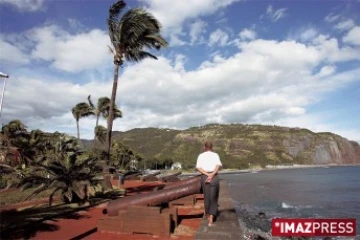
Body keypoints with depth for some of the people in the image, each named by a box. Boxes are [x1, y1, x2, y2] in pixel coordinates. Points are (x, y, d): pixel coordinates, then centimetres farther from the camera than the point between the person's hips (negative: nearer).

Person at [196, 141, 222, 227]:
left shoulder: (201, 156, 9)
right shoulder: (215, 155, 8)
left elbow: (198, 168, -5)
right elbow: (218, 165, -10)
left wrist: (207, 174, -11)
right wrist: (212, 174, -16)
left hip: (204, 177, 1)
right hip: (215, 177, -1)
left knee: (206, 197, 18)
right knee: (213, 198, 7)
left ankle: (208, 214, 38)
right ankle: (211, 219, -4)